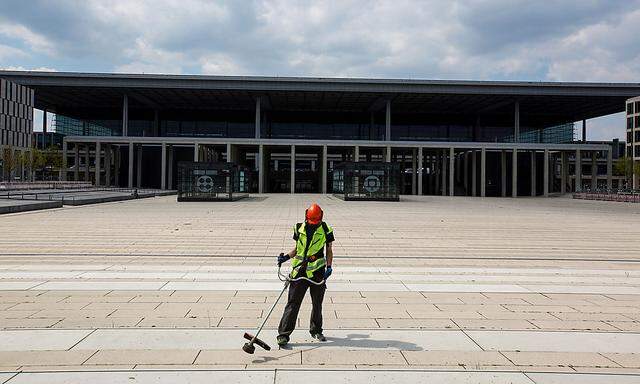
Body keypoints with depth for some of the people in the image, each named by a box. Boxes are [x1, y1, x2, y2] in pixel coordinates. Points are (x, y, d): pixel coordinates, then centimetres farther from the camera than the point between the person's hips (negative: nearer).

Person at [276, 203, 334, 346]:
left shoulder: (325, 230, -1)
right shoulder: (299, 228, 4)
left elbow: (329, 251, 7)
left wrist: (329, 267, -5)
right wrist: (286, 257, 1)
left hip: (317, 271, 0)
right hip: (299, 271, 0)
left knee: (317, 303, 13)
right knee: (293, 303, -3)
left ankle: (316, 330, 32)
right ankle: (283, 334, -1)